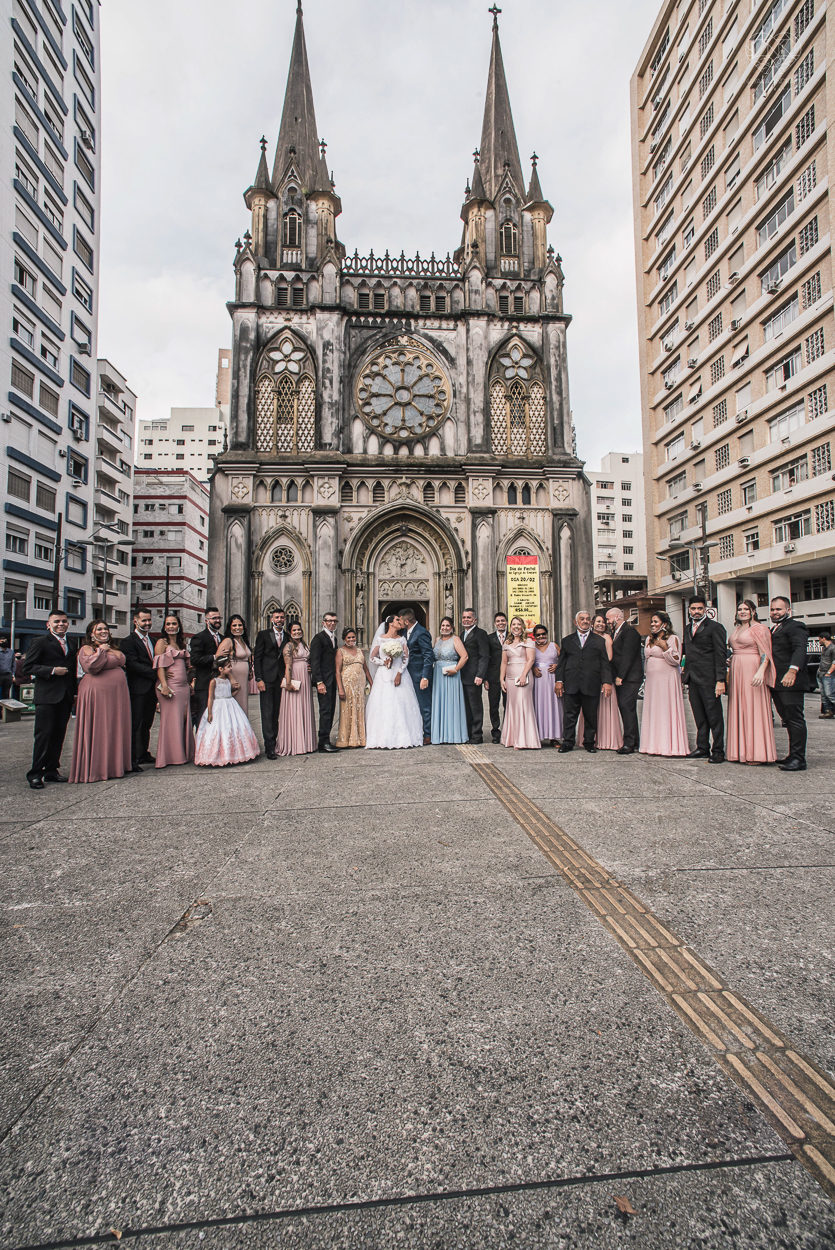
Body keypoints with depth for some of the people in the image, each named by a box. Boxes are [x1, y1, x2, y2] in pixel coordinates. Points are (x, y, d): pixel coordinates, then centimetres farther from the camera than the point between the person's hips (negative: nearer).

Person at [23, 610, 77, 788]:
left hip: (65, 698, 6)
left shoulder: (71, 645, 16)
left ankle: (51, 770, 18)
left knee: (59, 735, 8)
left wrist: (74, 693, 13)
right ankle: (35, 774, 4)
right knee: (43, 735, -5)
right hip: (46, 696, -6)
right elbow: (27, 668, -7)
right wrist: (52, 671, -16)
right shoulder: (40, 642, -1)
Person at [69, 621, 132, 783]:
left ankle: (116, 764, 19)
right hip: (97, 693, -7)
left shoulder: (113, 648, 18)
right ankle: (97, 769, 7)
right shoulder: (87, 648, -4)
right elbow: (91, 665, -21)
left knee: (117, 729, 10)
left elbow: (123, 662, 23)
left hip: (117, 694, 7)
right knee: (98, 730, -1)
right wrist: (101, 650, -10)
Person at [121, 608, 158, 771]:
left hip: (151, 689, 7)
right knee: (134, 725, -6)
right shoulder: (128, 641, -5)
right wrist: (155, 673, -17)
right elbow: (132, 664, -16)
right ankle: (131, 759, -2)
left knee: (146, 724, 14)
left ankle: (144, 754, 24)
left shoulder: (152, 641, 18)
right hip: (138, 689, -7)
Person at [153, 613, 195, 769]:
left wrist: (189, 683, 15)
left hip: (184, 686, 6)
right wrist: (164, 685, -21)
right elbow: (159, 665, -11)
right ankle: (169, 756, 5)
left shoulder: (182, 642, 17)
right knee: (171, 720, -3)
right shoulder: (162, 642, -2)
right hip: (170, 686, -6)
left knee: (184, 720, 8)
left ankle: (184, 754, 16)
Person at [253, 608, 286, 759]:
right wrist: (259, 679, -8)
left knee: (277, 713, 6)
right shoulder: (263, 635, 4)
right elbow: (257, 657, 0)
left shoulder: (287, 637, 12)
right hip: (267, 679, -3)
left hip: (281, 679, 3)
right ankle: (269, 747, -5)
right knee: (267, 713, -6)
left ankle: (273, 743, 13)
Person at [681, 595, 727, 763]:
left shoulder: (715, 627, -4)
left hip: (708, 679, -7)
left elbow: (721, 655, -10)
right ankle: (702, 748, 20)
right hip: (692, 679, 7)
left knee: (714, 716, -1)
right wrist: (685, 673, 7)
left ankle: (718, 751, 6)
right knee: (699, 717, 12)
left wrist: (720, 680, -16)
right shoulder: (687, 628, 17)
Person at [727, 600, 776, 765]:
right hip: (736, 672, 8)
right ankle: (741, 750, 15)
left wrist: (760, 671, -26)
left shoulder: (759, 628, -5)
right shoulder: (737, 629, 17)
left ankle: (756, 753, 1)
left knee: (754, 710, -5)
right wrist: (730, 673, 13)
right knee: (739, 710, 8)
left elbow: (765, 654, -14)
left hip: (752, 672, -8)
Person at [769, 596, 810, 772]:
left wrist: (792, 670, -36)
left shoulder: (795, 627, -7)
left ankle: (798, 760, -2)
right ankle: (793, 756, 19)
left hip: (791, 683, -9)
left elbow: (800, 649, -22)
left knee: (795, 720, -5)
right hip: (776, 684, 9)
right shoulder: (773, 629, 21)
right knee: (789, 720, 13)